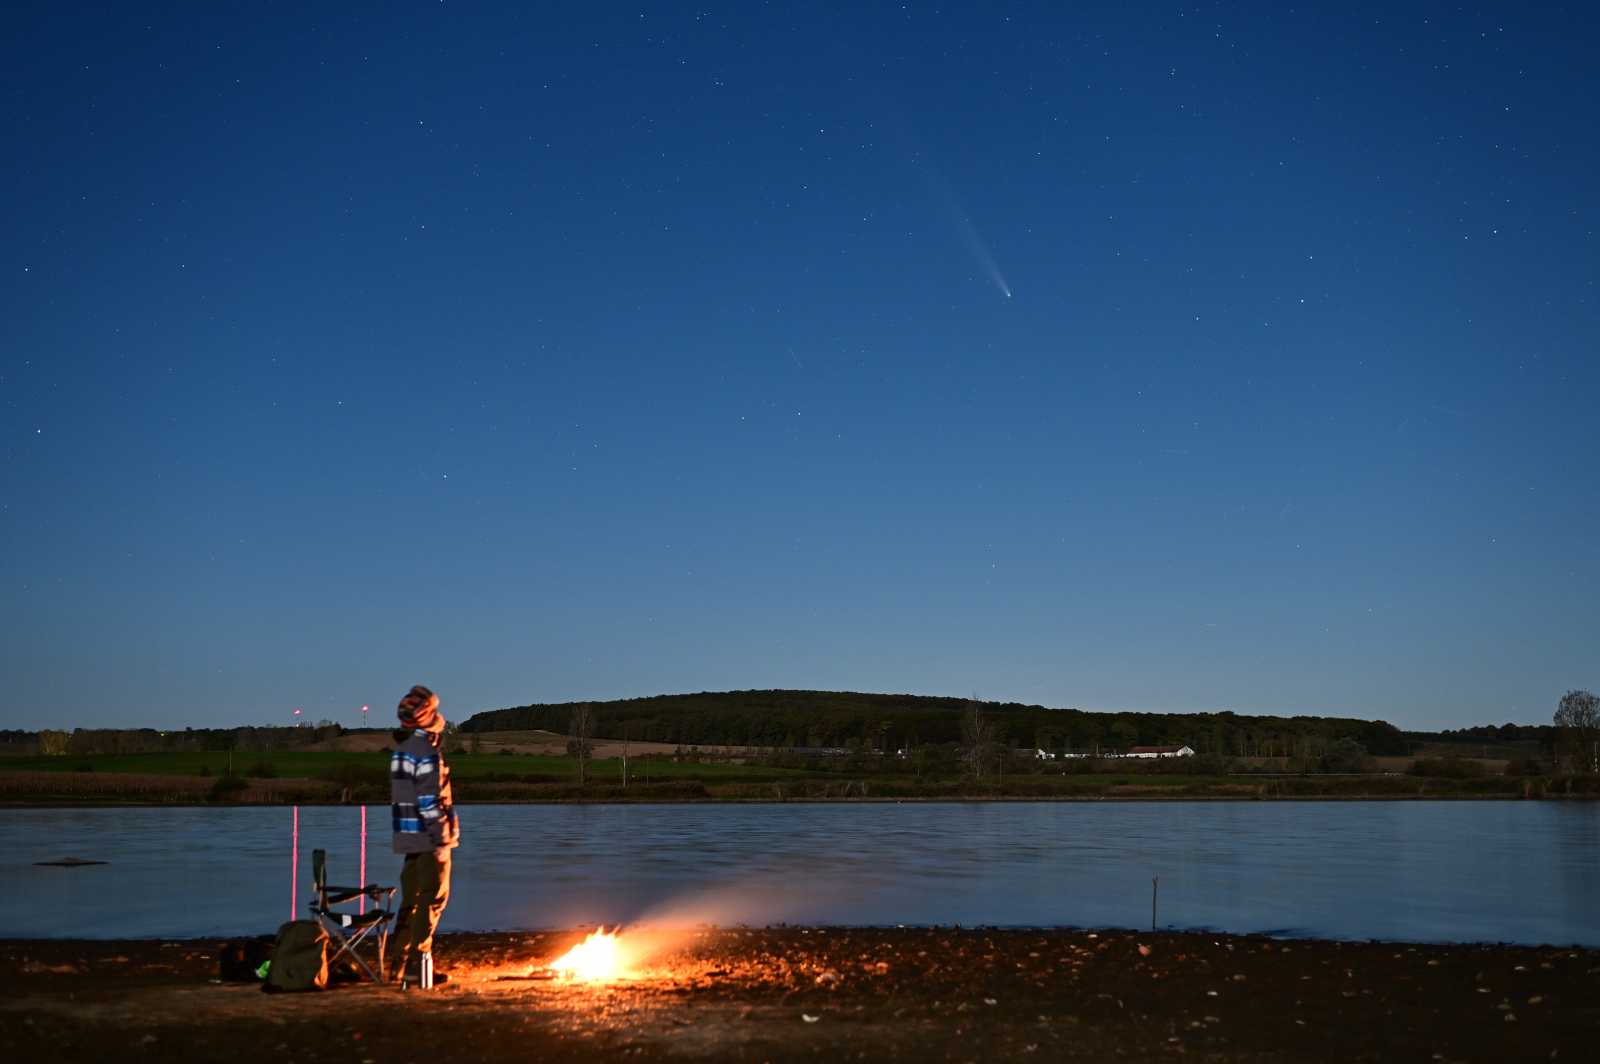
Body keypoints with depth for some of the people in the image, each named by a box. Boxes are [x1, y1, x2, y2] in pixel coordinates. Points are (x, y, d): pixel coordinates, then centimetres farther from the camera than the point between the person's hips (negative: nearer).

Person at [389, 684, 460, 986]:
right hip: (428, 835, -9)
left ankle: (400, 964, 20)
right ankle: (417, 965, -3)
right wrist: (441, 839, -19)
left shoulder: (401, 748, 13)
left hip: (408, 836, 9)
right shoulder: (426, 751, -17)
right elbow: (429, 800, -21)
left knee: (411, 900, 15)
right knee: (432, 900, -3)